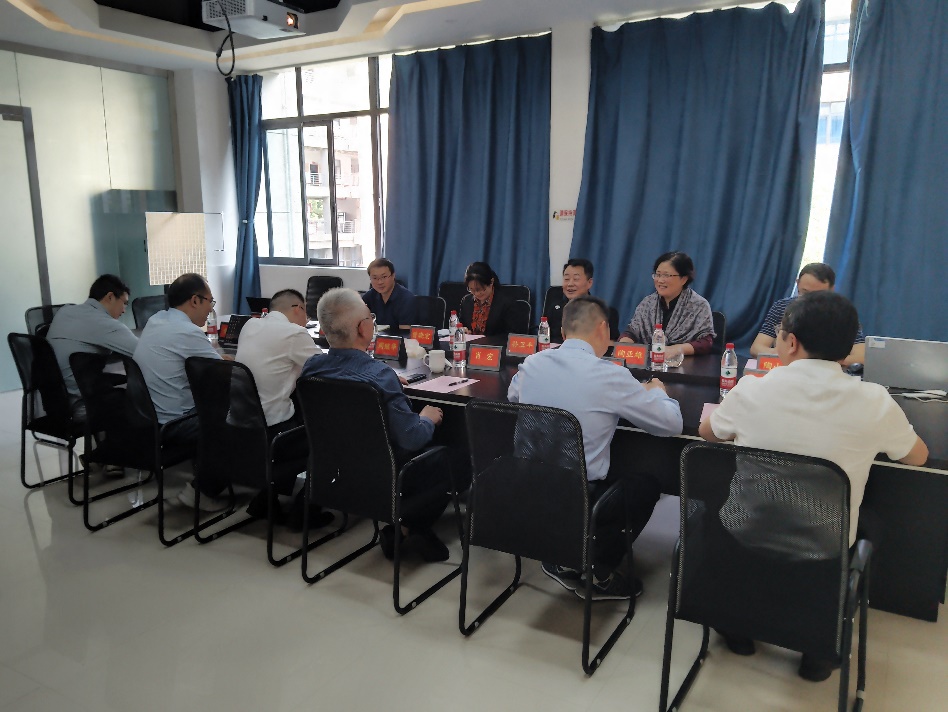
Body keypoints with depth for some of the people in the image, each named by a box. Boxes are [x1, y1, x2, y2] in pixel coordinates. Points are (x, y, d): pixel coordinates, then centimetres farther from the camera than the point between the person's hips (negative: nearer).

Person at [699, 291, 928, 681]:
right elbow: (918, 456, 8)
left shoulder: (752, 390, -15)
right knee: (869, 525, 30)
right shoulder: (874, 402, -14)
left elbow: (707, 432, 7)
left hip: (744, 544, 0)